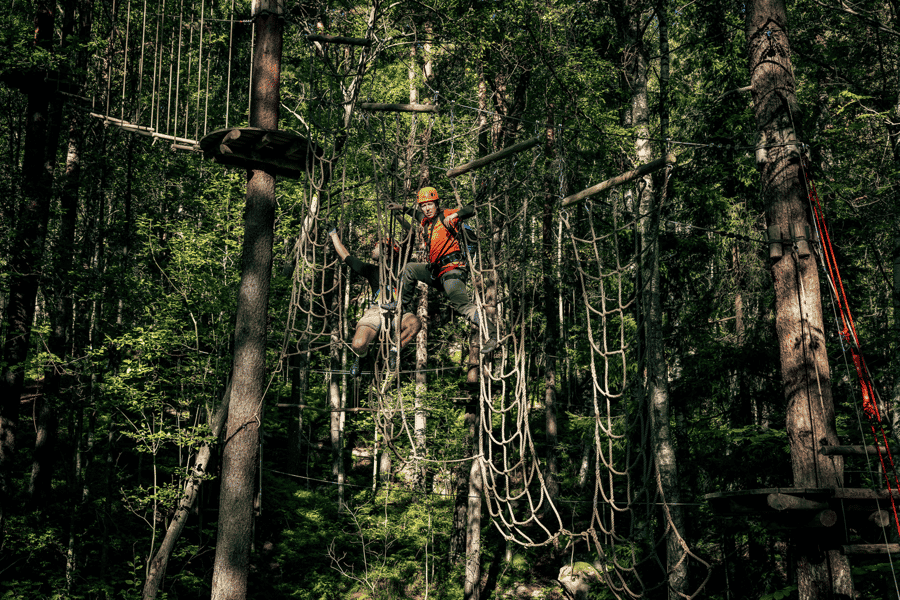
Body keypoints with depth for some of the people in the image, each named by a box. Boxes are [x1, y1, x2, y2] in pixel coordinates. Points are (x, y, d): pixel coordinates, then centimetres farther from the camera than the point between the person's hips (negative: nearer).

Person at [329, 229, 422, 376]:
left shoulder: (398, 267, 17)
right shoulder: (371, 270, 24)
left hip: (396, 313, -1)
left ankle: (394, 352, -8)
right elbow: (344, 256, 31)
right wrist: (333, 234, 38)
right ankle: (361, 355, 16)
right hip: (375, 311, 1)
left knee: (415, 323, -34)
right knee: (358, 345, -25)